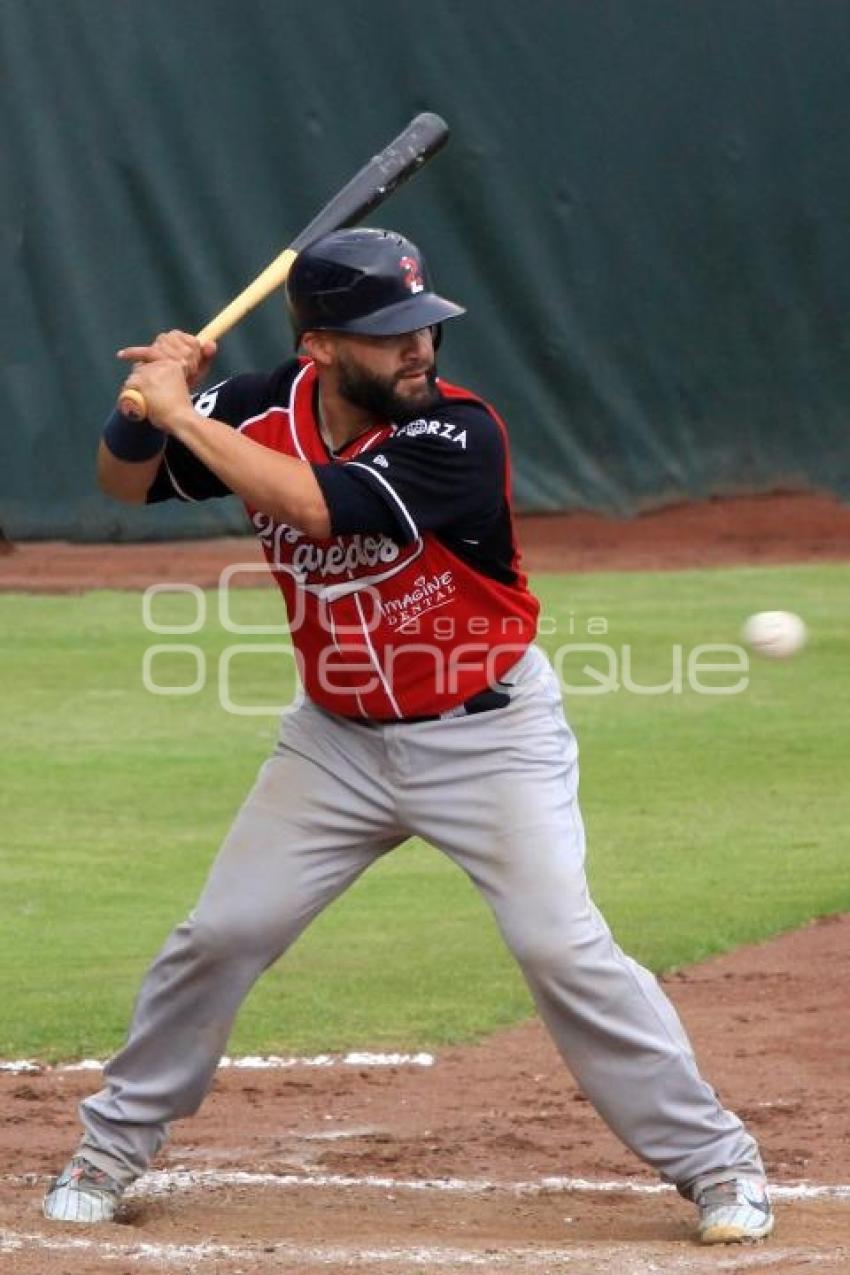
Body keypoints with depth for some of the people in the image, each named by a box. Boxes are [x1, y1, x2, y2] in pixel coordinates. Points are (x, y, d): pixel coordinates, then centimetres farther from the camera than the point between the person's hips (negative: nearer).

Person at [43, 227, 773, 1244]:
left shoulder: (457, 434, -25)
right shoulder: (267, 410, -9)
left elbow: (313, 506, -38)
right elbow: (127, 483, 1)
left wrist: (183, 414, -31)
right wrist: (152, 403, -20)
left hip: (487, 735, -4)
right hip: (338, 738, 4)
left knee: (564, 948, -13)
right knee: (221, 934, 3)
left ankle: (714, 1160, -1)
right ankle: (115, 1142, 22)